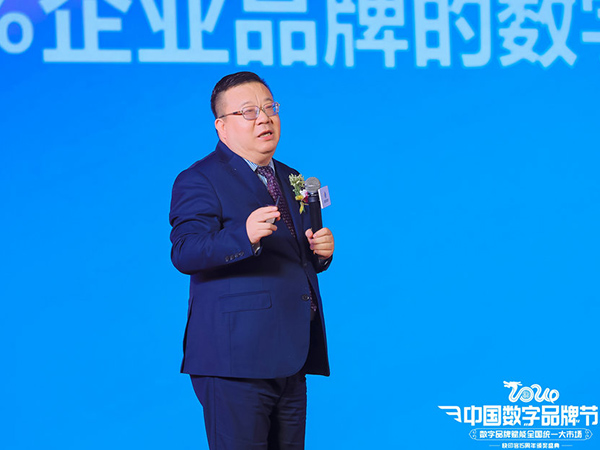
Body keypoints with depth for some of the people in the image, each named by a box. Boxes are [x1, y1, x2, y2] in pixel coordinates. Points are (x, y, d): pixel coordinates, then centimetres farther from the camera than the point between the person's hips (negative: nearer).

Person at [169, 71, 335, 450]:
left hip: (290, 363, 8)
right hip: (237, 359, -7)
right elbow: (185, 254, -19)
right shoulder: (199, 181, -4)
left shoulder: (290, 179, 21)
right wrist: (244, 235, -34)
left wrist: (321, 251, 4)